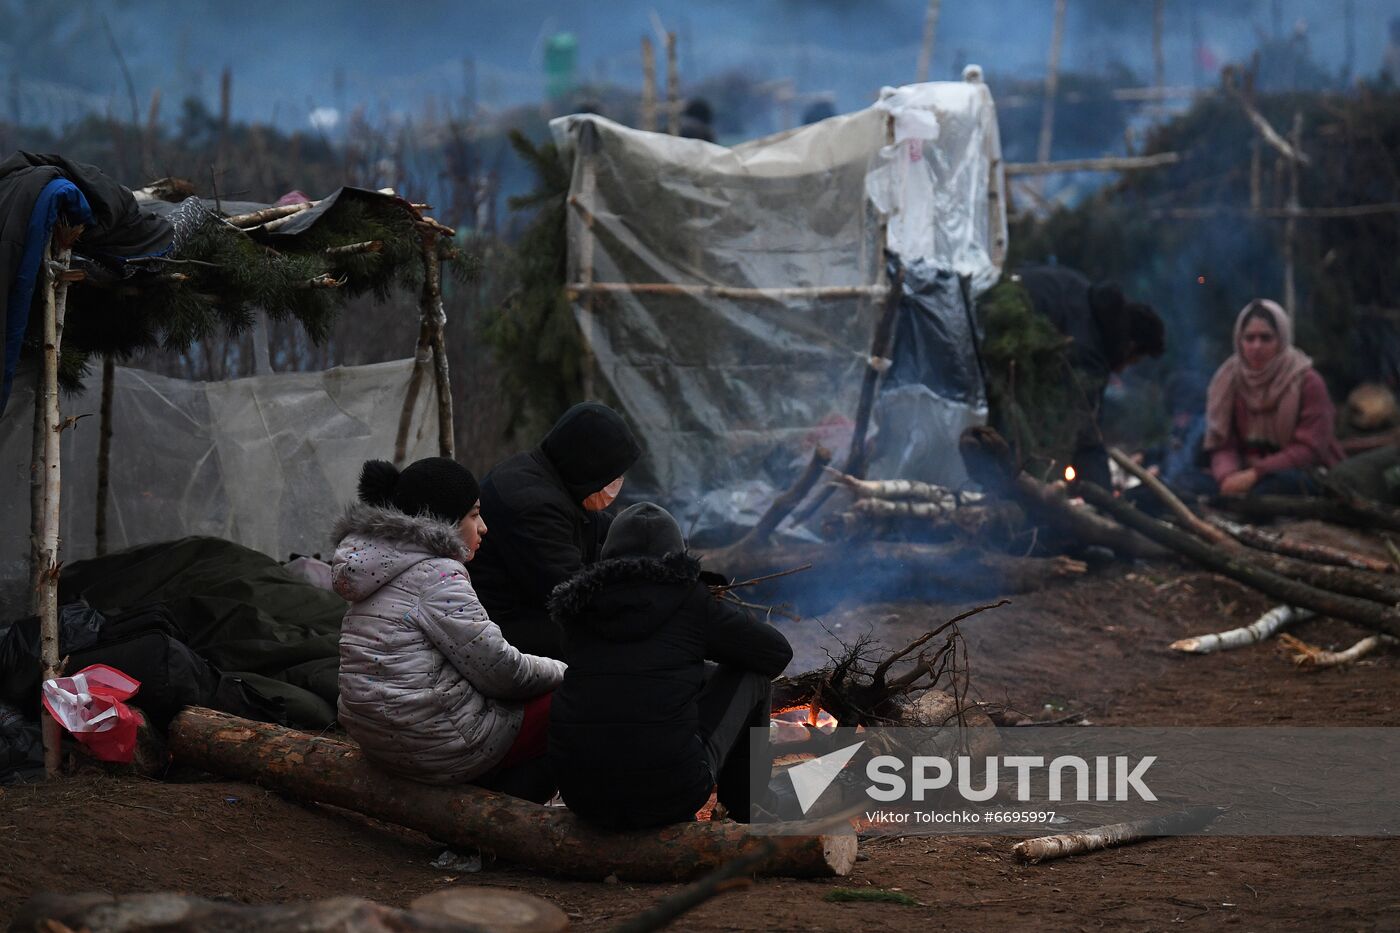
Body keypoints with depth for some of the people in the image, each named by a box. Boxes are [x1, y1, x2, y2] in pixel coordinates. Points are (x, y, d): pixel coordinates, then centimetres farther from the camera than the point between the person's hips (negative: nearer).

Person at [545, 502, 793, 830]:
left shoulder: (580, 608, 13)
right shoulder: (689, 598, 2)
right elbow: (778, 653, 10)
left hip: (582, 795, 5)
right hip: (669, 791, -4)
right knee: (751, 676, 20)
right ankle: (750, 816, 35)